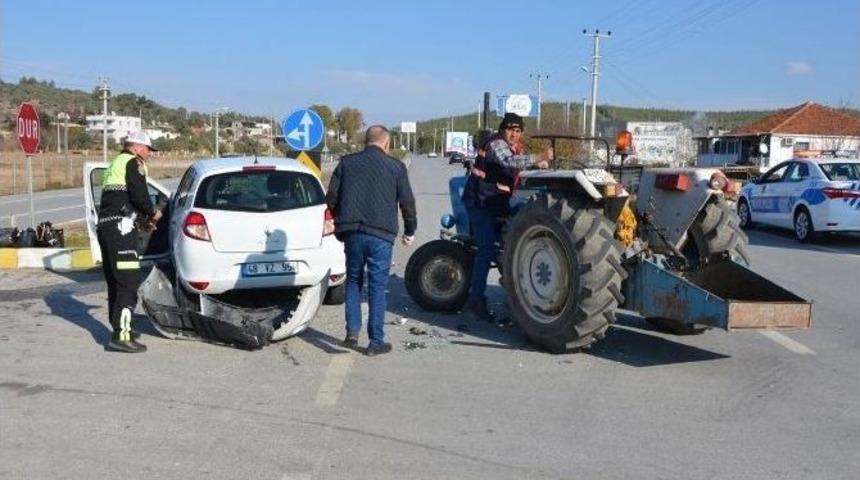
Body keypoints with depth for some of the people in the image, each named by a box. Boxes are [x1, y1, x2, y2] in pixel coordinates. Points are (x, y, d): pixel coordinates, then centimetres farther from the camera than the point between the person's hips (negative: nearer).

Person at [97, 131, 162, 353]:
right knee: (129, 281, -12)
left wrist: (143, 220, 24)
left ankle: (120, 329, 26)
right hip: (121, 228, -10)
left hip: (105, 226, 10)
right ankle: (121, 335, -16)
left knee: (116, 282, 16)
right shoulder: (133, 162, -2)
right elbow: (139, 195, -15)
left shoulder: (116, 163, 28)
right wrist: (153, 213, 1)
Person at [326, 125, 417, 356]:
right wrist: (410, 231, 17)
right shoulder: (396, 167, 3)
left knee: (353, 281, 18)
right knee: (377, 287, 4)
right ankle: (376, 342, 8)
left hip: (352, 232, 2)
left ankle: (352, 331, 11)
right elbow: (407, 202, 3)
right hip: (381, 235, -2)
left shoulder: (346, 163, 8)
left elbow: (331, 198, 7)